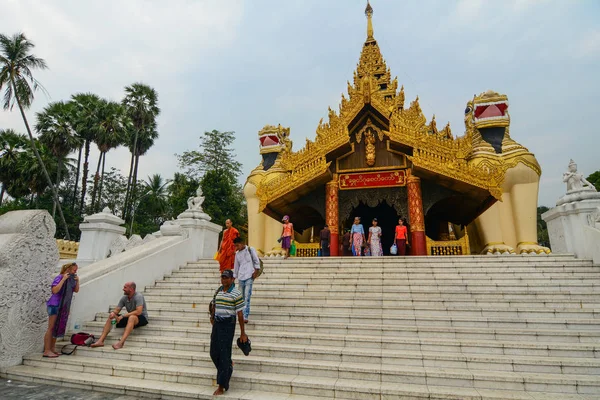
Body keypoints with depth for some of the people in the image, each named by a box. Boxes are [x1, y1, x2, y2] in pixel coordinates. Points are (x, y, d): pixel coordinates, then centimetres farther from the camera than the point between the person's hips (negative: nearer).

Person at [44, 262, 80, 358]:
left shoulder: (70, 279, 8)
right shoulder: (59, 277, -13)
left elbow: (76, 290, 12)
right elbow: (55, 290, -25)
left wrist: (77, 280, -1)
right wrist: (63, 279, -25)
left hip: (63, 307, 8)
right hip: (55, 305, -8)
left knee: (58, 328, 11)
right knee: (51, 328, -4)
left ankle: (52, 348, 19)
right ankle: (47, 351, 0)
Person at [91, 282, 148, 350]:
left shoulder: (138, 296, -20)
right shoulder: (124, 298, 2)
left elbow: (138, 312, -30)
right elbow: (116, 310, 5)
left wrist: (122, 316, -27)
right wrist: (113, 313, -21)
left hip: (142, 318, -8)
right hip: (130, 318, 8)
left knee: (132, 317, -40)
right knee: (110, 318, -2)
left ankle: (121, 342, -49)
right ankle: (100, 341, -10)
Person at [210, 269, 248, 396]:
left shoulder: (236, 294, -10)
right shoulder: (218, 291, 9)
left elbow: (240, 314, -10)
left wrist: (242, 333, -9)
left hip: (228, 325, -7)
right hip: (217, 324, 7)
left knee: (224, 355, -3)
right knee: (214, 353, 14)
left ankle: (221, 387, 8)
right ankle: (228, 367, 43)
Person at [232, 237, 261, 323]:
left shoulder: (250, 249, -1)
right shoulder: (237, 253, 13)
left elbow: (257, 261, -1)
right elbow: (236, 266, 18)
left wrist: (256, 271, -10)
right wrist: (234, 277, 16)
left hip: (249, 277, -5)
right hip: (240, 277, 5)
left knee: (247, 296, -11)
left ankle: (245, 316, -13)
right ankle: (241, 315, 17)